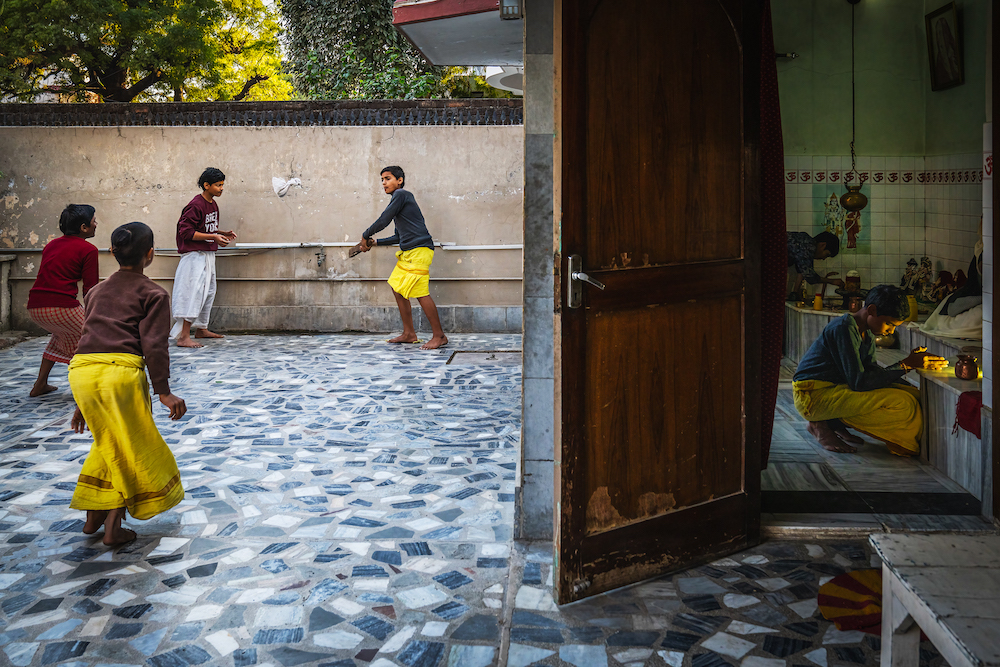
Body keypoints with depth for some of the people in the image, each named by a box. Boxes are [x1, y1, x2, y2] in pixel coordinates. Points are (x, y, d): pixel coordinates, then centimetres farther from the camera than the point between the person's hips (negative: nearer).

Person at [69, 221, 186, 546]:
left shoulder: (96, 291, 27)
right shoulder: (153, 294, 9)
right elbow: (154, 344, -3)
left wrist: (84, 404, 31)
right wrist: (164, 392, -2)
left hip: (80, 370, 6)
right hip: (120, 370, -6)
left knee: (107, 441, 25)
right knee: (132, 446, 10)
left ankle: (93, 517, 30)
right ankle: (113, 528, 10)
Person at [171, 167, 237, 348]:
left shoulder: (213, 204, 12)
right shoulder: (195, 205, -17)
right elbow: (186, 232, -21)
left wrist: (222, 234, 6)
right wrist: (214, 237, -22)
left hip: (208, 255, 10)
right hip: (195, 255, -10)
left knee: (208, 292, 17)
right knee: (193, 293, -14)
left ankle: (201, 329, 31)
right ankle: (183, 337, -14)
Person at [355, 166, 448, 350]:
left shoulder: (401, 194, -5)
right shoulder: (400, 198, 25)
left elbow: (383, 221, -10)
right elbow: (398, 237, 28)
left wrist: (365, 236, 5)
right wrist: (375, 242, 22)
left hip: (419, 250, -11)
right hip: (408, 252, 11)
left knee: (421, 293, -12)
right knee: (398, 289, 11)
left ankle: (439, 336, -7)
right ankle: (409, 334, 17)